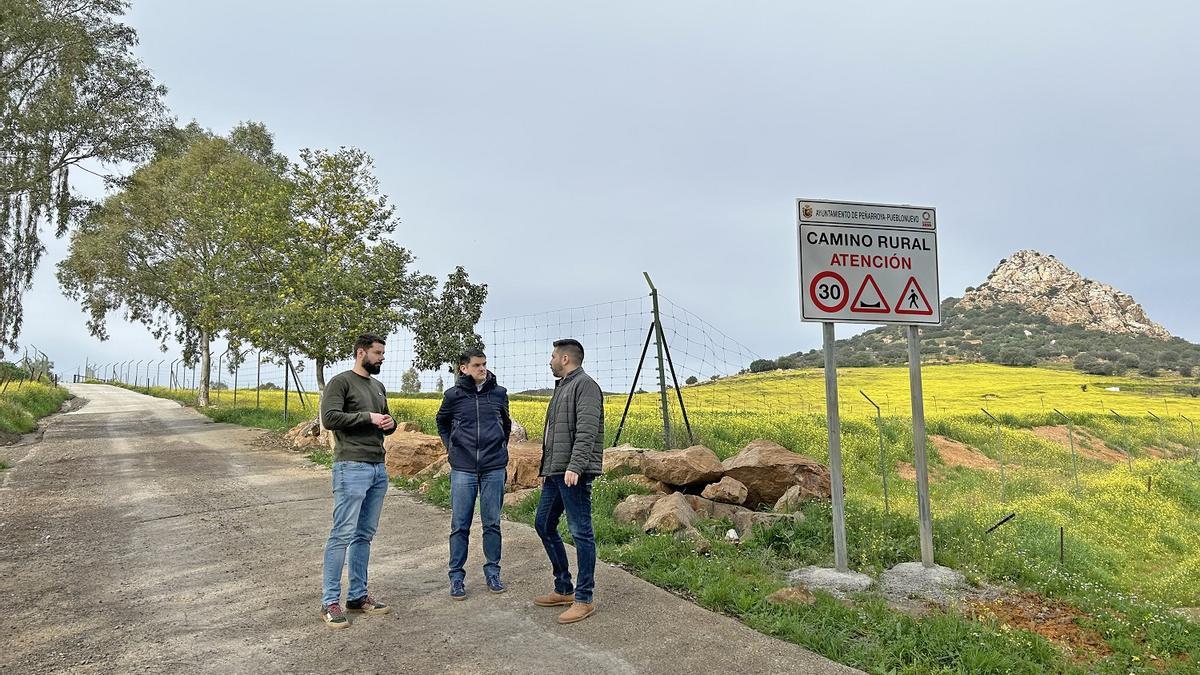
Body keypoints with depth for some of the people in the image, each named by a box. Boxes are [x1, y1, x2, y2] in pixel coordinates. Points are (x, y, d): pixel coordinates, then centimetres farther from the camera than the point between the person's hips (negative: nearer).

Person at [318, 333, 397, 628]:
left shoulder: (379, 387, 18)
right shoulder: (341, 382, -5)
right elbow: (329, 418, -18)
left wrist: (390, 424, 3)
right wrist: (368, 417, -16)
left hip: (379, 469, 8)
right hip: (352, 468, -8)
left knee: (365, 535, 11)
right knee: (342, 534, -6)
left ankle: (358, 595, 19)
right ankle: (330, 602, 2)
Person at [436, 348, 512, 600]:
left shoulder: (499, 393, 3)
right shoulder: (453, 395, -1)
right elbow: (442, 423, 18)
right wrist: (450, 447, 6)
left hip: (494, 468, 1)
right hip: (463, 468, -1)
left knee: (492, 523, 8)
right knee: (460, 525, 3)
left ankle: (492, 572, 20)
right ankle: (456, 576, 13)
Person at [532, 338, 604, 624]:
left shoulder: (585, 385, -8)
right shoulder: (562, 388, 22)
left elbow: (586, 430, -20)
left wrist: (575, 466, -28)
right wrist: (546, 469, 24)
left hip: (574, 473, -11)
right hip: (555, 472, 11)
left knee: (580, 532, -5)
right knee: (543, 525, 14)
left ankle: (584, 599, 3)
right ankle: (563, 590, 23)